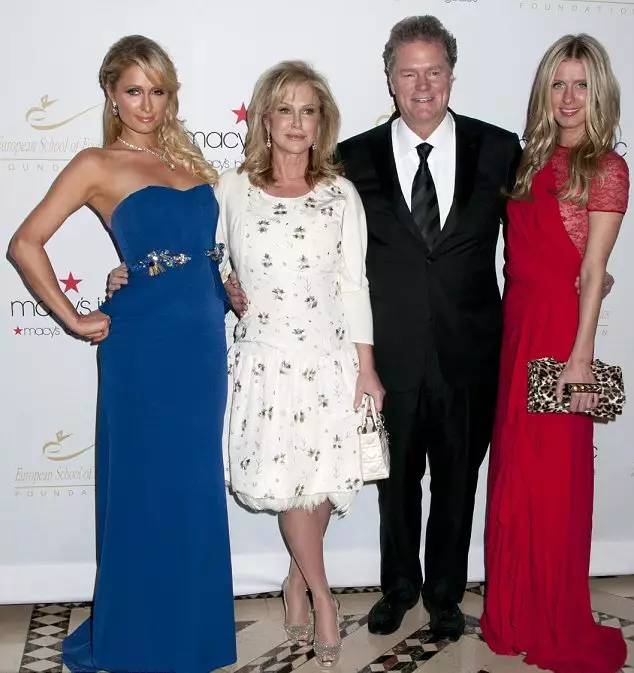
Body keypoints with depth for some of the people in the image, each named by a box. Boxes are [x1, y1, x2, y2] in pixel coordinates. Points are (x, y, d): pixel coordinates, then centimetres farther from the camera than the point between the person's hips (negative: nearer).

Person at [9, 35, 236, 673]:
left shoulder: (189, 158, 13)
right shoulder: (97, 165, -3)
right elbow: (25, 244, -6)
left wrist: (232, 290, 8)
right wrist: (74, 320, -6)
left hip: (203, 339, 5)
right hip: (143, 342, -5)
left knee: (194, 484, 14)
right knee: (145, 486, 6)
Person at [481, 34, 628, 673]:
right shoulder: (530, 161, 12)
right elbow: (520, 253, 9)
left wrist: (581, 355, -14)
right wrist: (511, 327, 0)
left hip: (560, 328, -6)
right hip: (515, 324, 6)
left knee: (554, 473, 3)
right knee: (512, 469, 12)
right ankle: (514, 612, 28)